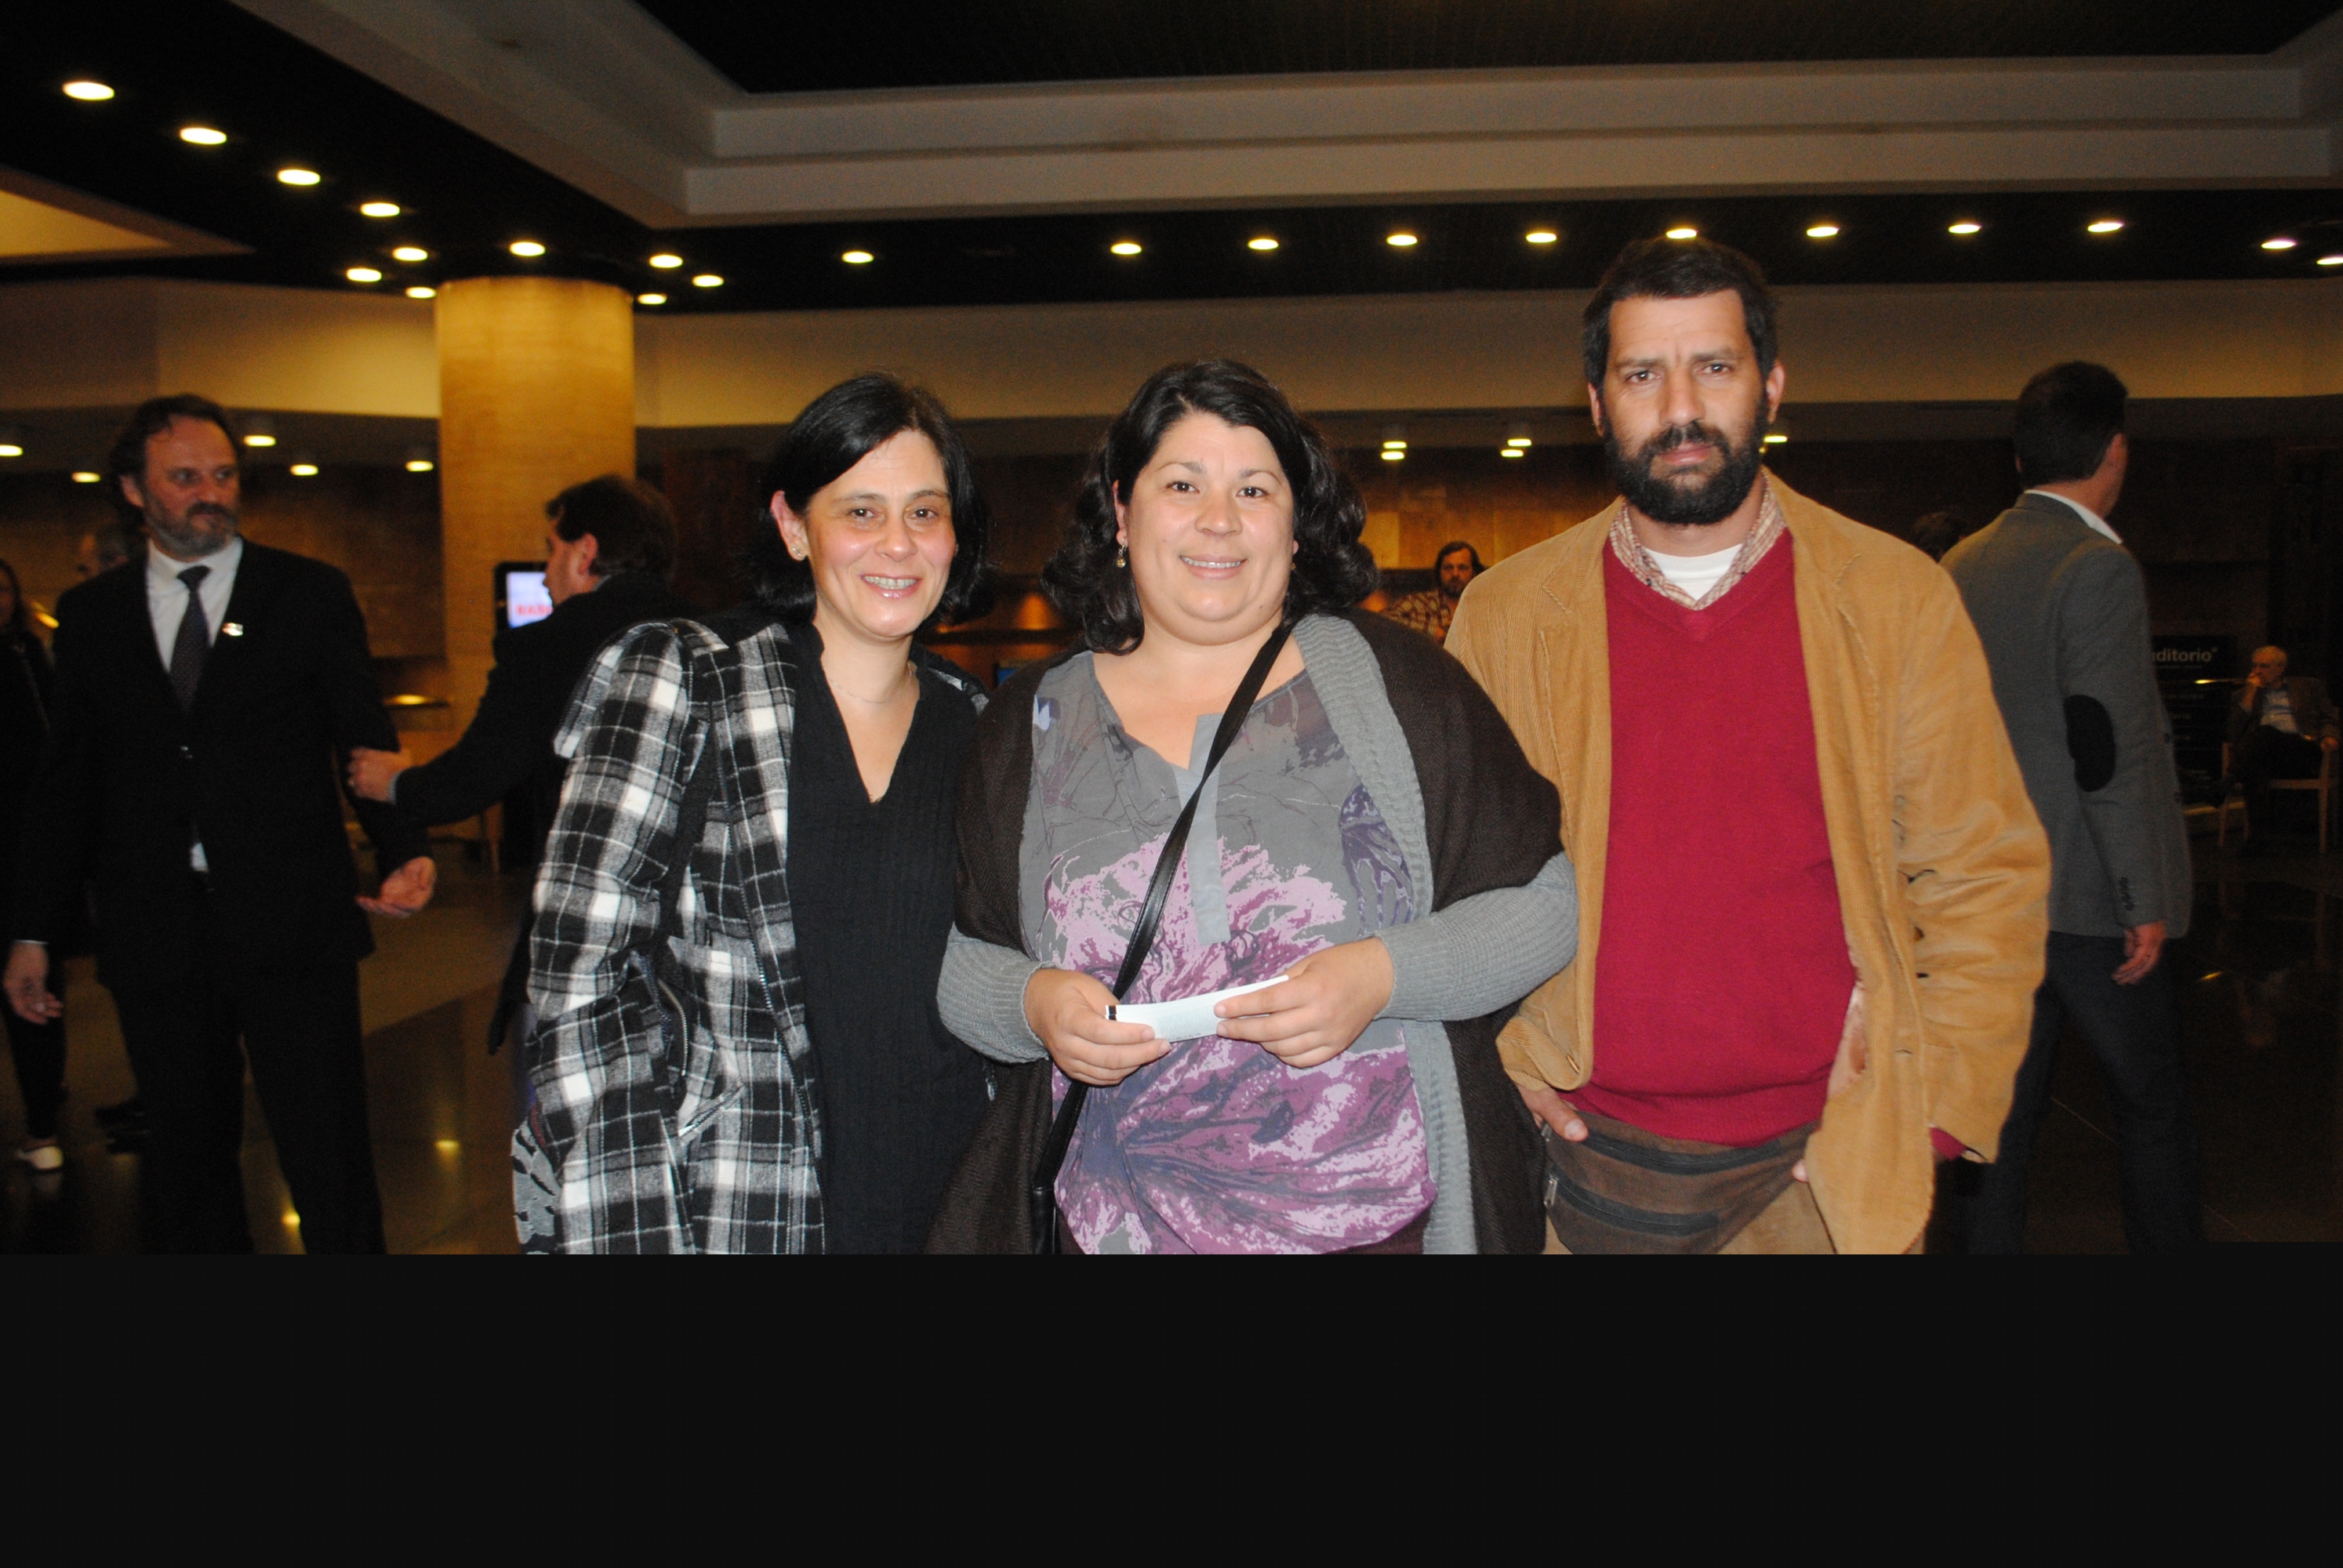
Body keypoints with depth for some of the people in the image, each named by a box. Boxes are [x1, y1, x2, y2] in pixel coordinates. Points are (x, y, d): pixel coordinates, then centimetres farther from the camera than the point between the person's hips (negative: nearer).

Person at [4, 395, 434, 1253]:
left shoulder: (312, 593, 3)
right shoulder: (90, 613, 10)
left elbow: (365, 742, 0)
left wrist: (405, 851, -18)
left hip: (291, 930, -3)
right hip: (156, 940, 3)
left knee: (330, 1167, -1)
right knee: (189, 1168, 14)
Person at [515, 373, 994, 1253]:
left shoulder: (981, 726, 5)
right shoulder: (677, 685, -6)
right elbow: (583, 976, -11)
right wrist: (632, 1236, -17)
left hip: (946, 1212, 4)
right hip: (723, 1218, -3)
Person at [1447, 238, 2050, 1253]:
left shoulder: (1899, 598, -1)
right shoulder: (1504, 614, 0)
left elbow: (1987, 872, 2)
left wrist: (1939, 1103, -5)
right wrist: (1497, 1055, -4)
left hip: (1823, 1165, 0)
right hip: (1589, 1148, 0)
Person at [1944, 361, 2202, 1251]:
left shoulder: (1961, 567, 7)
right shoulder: (2099, 568, -15)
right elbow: (2109, 752, -20)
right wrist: (2147, 900, -14)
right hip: (2089, 894, -6)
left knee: (2007, 1103, 12)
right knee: (2150, 1101, 10)